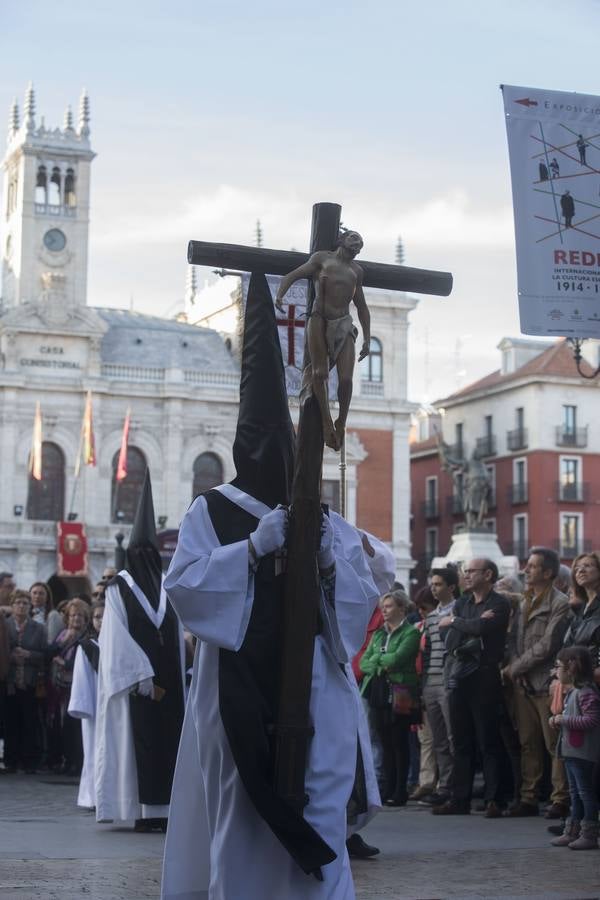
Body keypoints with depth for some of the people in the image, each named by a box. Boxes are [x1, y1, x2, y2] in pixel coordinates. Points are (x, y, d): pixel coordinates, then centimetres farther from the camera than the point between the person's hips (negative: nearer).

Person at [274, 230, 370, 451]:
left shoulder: (356, 270, 26)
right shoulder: (322, 257, 17)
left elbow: (362, 307, 29)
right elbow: (291, 276, 11)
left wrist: (367, 338, 20)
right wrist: (279, 295, -10)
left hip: (344, 325, 2)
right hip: (319, 320, -2)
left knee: (346, 378, -12)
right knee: (320, 373, -13)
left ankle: (341, 423, 5)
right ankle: (327, 422, -5)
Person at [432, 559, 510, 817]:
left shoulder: (499, 604, 0)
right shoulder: (461, 603, 18)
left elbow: (483, 627, -19)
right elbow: (448, 637, 4)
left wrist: (455, 622, -2)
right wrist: (473, 626, -13)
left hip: (483, 678, -6)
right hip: (458, 676, 6)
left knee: (488, 742, -4)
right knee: (461, 742, 8)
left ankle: (493, 800, -2)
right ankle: (460, 799, 12)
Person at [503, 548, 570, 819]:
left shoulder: (560, 604, -8)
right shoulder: (525, 602, 16)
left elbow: (547, 646, -13)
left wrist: (515, 668, -8)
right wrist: (512, 669, -1)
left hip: (546, 683, -7)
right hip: (523, 683, 7)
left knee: (555, 745, -4)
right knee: (528, 745, 9)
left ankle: (560, 800, 1)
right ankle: (529, 799, 13)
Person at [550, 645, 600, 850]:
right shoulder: (572, 692, 14)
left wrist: (564, 720, -22)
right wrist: (558, 720, 7)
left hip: (583, 753, -10)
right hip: (571, 751, 10)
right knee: (575, 792, 15)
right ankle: (572, 831, 22)